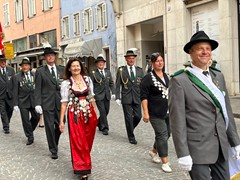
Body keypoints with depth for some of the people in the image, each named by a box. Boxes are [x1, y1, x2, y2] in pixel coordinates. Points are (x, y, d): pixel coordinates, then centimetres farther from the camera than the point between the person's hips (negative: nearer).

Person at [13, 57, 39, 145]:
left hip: (34, 101, 2)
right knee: (25, 120, 2)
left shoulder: (35, 75, 4)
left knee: (36, 117, 5)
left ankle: (29, 130, 33)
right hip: (23, 102, -2)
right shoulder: (17, 77, -2)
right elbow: (15, 92, -2)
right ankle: (30, 137, 16)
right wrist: (15, 104, -6)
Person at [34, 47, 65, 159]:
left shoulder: (61, 69, 10)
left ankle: (54, 143, 34)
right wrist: (38, 104, -10)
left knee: (60, 125, 6)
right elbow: (37, 89, -2)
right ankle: (53, 150, 16)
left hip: (60, 102, 3)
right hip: (47, 103, -2)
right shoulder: (40, 71, 1)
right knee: (50, 127, 3)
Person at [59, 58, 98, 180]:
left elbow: (91, 98, 11)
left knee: (88, 141, 13)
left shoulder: (87, 79, 5)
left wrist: (95, 114, 8)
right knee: (78, 142, -1)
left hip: (89, 114, 3)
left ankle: (84, 160, 35)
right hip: (75, 115, -3)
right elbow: (64, 103, -3)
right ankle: (82, 169, 8)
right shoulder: (66, 83, -3)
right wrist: (61, 121, -5)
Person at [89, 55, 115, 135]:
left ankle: (99, 123, 34)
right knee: (102, 111, -7)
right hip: (98, 95, -5)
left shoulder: (108, 72, 12)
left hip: (107, 95, 5)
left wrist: (113, 93, 4)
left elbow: (111, 83, 13)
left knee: (106, 111, 10)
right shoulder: (93, 73, -3)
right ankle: (104, 128, 2)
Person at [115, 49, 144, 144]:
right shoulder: (121, 70, 1)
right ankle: (131, 137, 14)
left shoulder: (140, 70, 8)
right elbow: (117, 85, 0)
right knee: (129, 118, 1)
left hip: (137, 98, 3)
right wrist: (117, 97, -7)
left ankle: (130, 128, 31)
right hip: (126, 98, -2)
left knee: (138, 116, 2)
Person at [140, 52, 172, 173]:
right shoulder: (148, 78, -10)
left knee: (167, 134, 14)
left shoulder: (165, 76, 11)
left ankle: (153, 151, 37)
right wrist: (145, 113, -19)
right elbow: (144, 97, -13)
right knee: (162, 135, -6)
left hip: (168, 111, 7)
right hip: (156, 113, -7)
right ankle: (165, 162, 6)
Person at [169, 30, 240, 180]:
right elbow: (177, 120, -12)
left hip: (221, 147, 6)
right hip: (197, 149, -6)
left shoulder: (218, 76, 10)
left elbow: (227, 110, 13)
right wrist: (183, 154, -14)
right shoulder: (179, 81, -10)